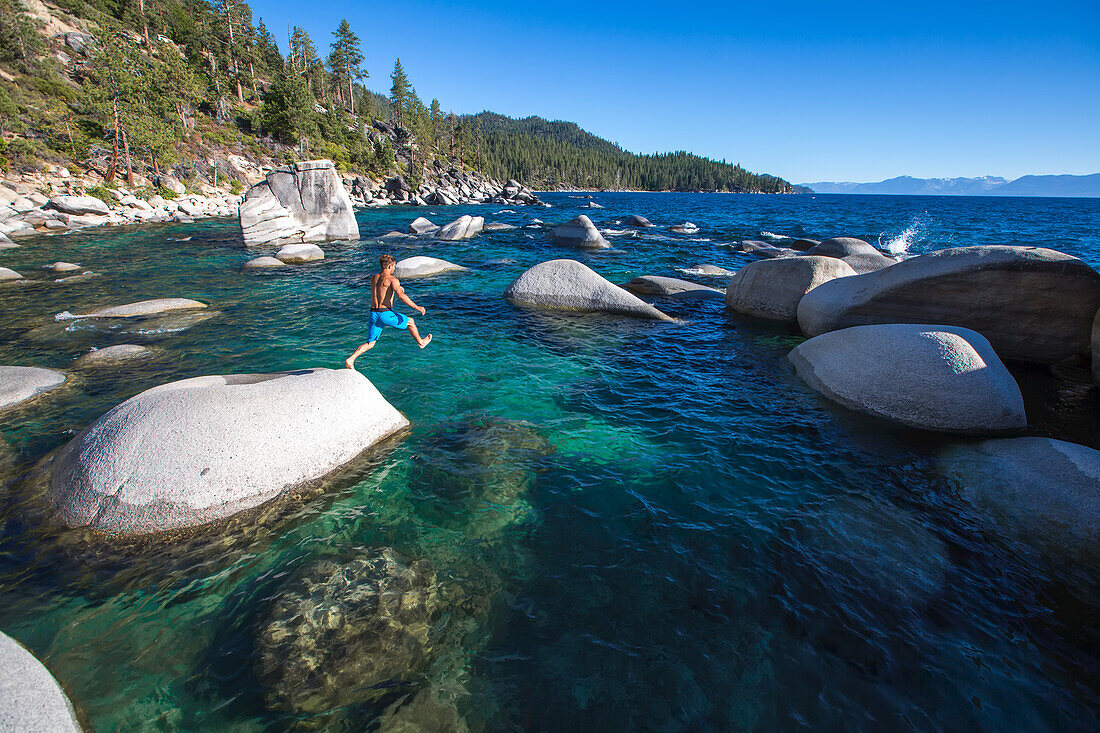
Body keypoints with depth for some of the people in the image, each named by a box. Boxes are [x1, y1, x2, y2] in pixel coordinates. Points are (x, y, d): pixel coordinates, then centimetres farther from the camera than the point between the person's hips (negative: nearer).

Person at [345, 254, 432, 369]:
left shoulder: (373, 278, 13)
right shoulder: (392, 280, -9)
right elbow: (401, 296, -23)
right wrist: (416, 307, -20)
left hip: (373, 313, 6)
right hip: (386, 314, -6)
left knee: (370, 344, 12)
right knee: (410, 321, 21)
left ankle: (350, 360, -4)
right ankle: (420, 342, 38)